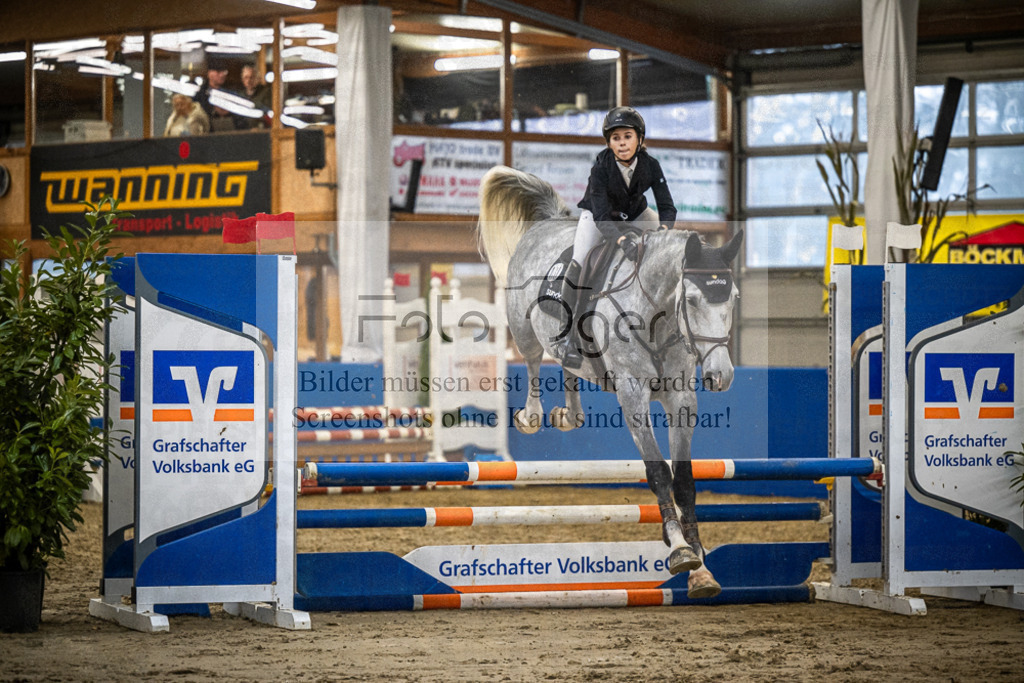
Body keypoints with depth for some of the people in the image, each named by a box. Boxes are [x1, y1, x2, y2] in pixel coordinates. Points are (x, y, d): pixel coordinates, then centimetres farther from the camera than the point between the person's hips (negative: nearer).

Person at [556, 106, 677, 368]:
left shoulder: (650, 165, -23)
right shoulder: (601, 167, -31)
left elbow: (667, 206, -22)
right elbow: (601, 215, -38)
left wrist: (663, 231, -45)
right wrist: (623, 239, -57)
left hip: (635, 213, 4)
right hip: (598, 216, -4)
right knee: (578, 265, -24)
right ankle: (569, 338, -16)